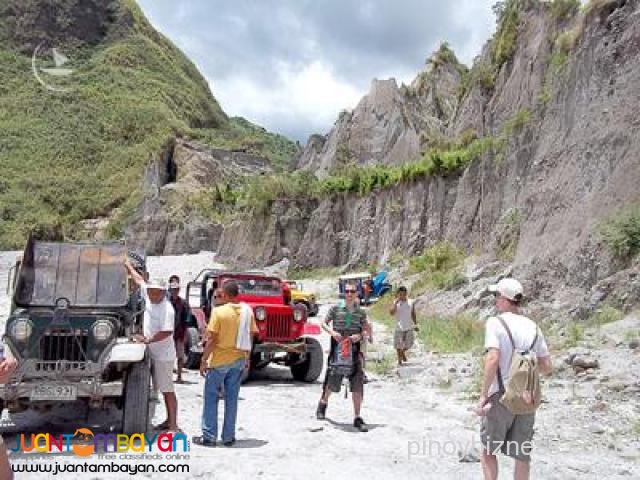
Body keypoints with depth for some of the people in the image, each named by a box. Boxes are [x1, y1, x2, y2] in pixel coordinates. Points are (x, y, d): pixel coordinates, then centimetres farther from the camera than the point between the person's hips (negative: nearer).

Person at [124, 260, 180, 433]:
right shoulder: (149, 298, 4)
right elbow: (139, 280, 17)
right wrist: (127, 265, 25)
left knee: (167, 389, -6)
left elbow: (167, 332, -23)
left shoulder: (167, 309, -18)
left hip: (163, 355, -8)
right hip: (153, 353, 8)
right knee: (163, 389, 14)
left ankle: (173, 425, -2)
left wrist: (147, 340, -22)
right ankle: (169, 419, 24)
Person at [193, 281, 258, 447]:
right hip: (239, 360, 4)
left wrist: (204, 360, -6)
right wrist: (247, 358, 15)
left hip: (219, 360, -4)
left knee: (211, 398, 8)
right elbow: (251, 335, 4)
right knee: (232, 399, 12)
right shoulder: (247, 310, -1)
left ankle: (209, 437, 11)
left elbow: (211, 339, -15)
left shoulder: (219, 311, -15)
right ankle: (229, 437, 17)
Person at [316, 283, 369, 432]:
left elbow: (366, 329, 10)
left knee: (358, 383, -5)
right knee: (331, 380, 9)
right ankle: (323, 403, 40)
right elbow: (324, 323, 5)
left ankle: (357, 418, 2)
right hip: (337, 347, -1)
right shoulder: (336, 308, 2)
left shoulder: (360, 312, 6)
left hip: (354, 349, 1)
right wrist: (332, 332, -13)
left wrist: (360, 336, -10)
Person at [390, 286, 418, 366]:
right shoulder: (396, 302, -8)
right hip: (399, 328, -2)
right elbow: (391, 312, -23)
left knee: (408, 344, 11)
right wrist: (396, 302, -25)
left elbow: (413, 314, 11)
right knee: (398, 346, 4)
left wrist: (415, 324, 14)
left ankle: (403, 353, 42)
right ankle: (399, 361, 21)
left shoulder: (411, 302, 0)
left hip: (409, 328, 3)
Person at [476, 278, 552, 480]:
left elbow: (493, 359, -24)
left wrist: (483, 395, -19)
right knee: (522, 454, 14)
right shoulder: (533, 327, 5)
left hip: (501, 396, -5)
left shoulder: (495, 322, -12)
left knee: (488, 449, 13)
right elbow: (547, 368, 5)